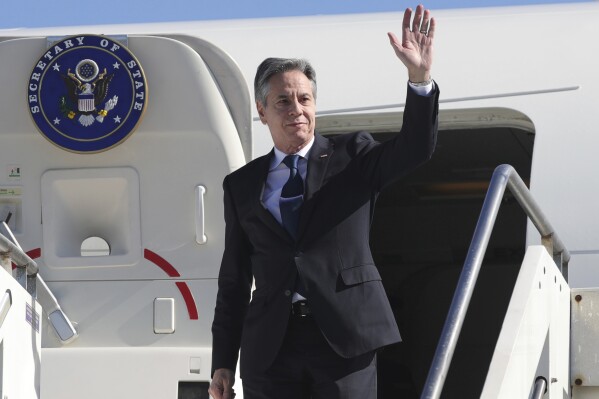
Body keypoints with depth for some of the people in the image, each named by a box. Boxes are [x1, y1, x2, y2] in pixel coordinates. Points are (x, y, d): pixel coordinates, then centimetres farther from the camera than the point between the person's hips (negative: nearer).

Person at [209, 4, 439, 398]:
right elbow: (233, 280, 13)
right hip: (270, 348, 2)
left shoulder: (351, 157, 8)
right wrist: (223, 363, 7)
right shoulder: (242, 185, 12)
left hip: (344, 337, -2)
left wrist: (420, 77, -26)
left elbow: (415, 149, -10)